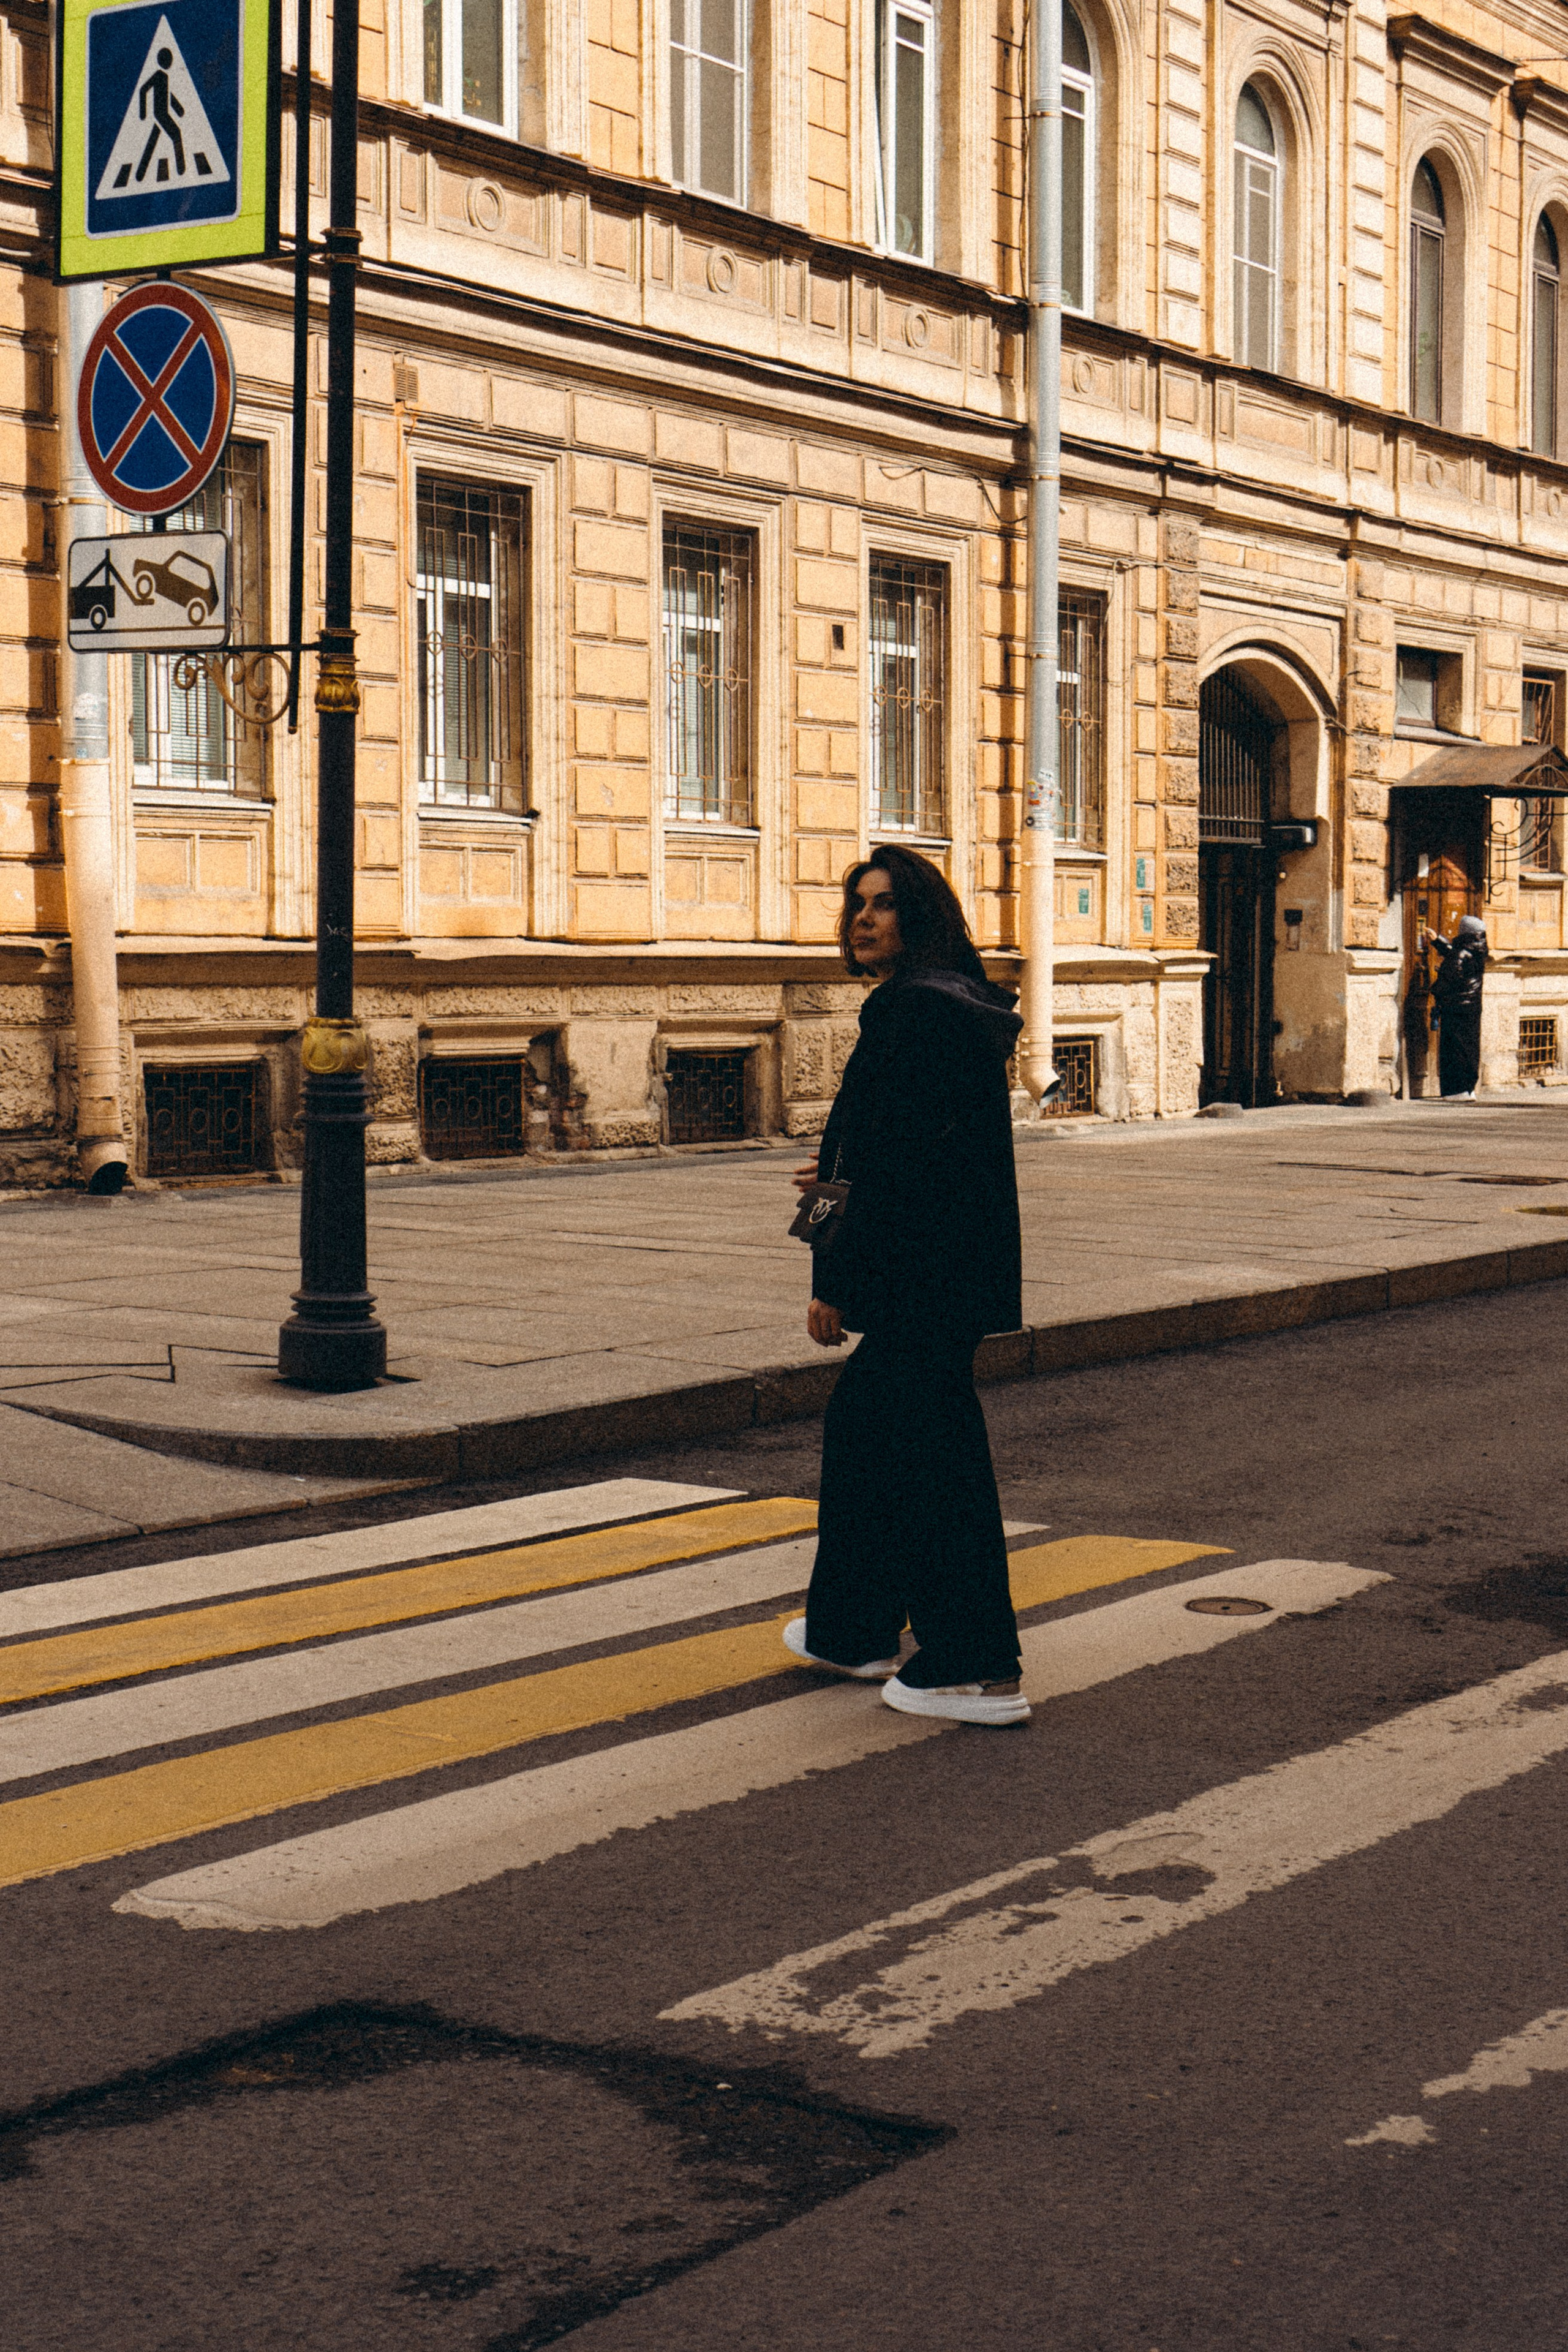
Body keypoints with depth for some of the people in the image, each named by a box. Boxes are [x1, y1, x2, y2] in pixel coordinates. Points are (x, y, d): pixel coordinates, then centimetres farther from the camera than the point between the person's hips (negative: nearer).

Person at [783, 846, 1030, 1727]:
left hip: (919, 1276, -11)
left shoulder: (909, 1007, -18)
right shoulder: (961, 1002, 13)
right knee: (862, 1424, 21)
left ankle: (978, 1670, 2)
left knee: (934, 1456, -4)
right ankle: (854, 1629, 31)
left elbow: (897, 1156, -22)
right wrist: (843, 1179, 17)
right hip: (959, 1265, 11)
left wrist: (836, 1282, -17)